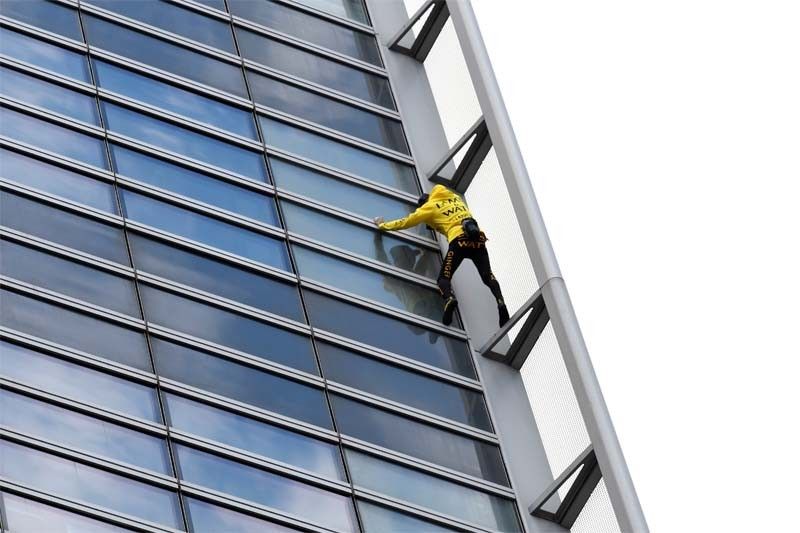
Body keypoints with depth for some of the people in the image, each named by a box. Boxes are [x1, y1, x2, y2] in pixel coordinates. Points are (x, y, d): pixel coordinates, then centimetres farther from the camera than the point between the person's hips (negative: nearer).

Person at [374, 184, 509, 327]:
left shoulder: (430, 206, 18)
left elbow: (406, 222, 24)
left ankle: (450, 298, -33)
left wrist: (383, 225, 38)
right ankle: (500, 301, -26)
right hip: (478, 238, 4)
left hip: (460, 240, -4)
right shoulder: (455, 198, 31)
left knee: (444, 278, 0)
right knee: (487, 276, 2)